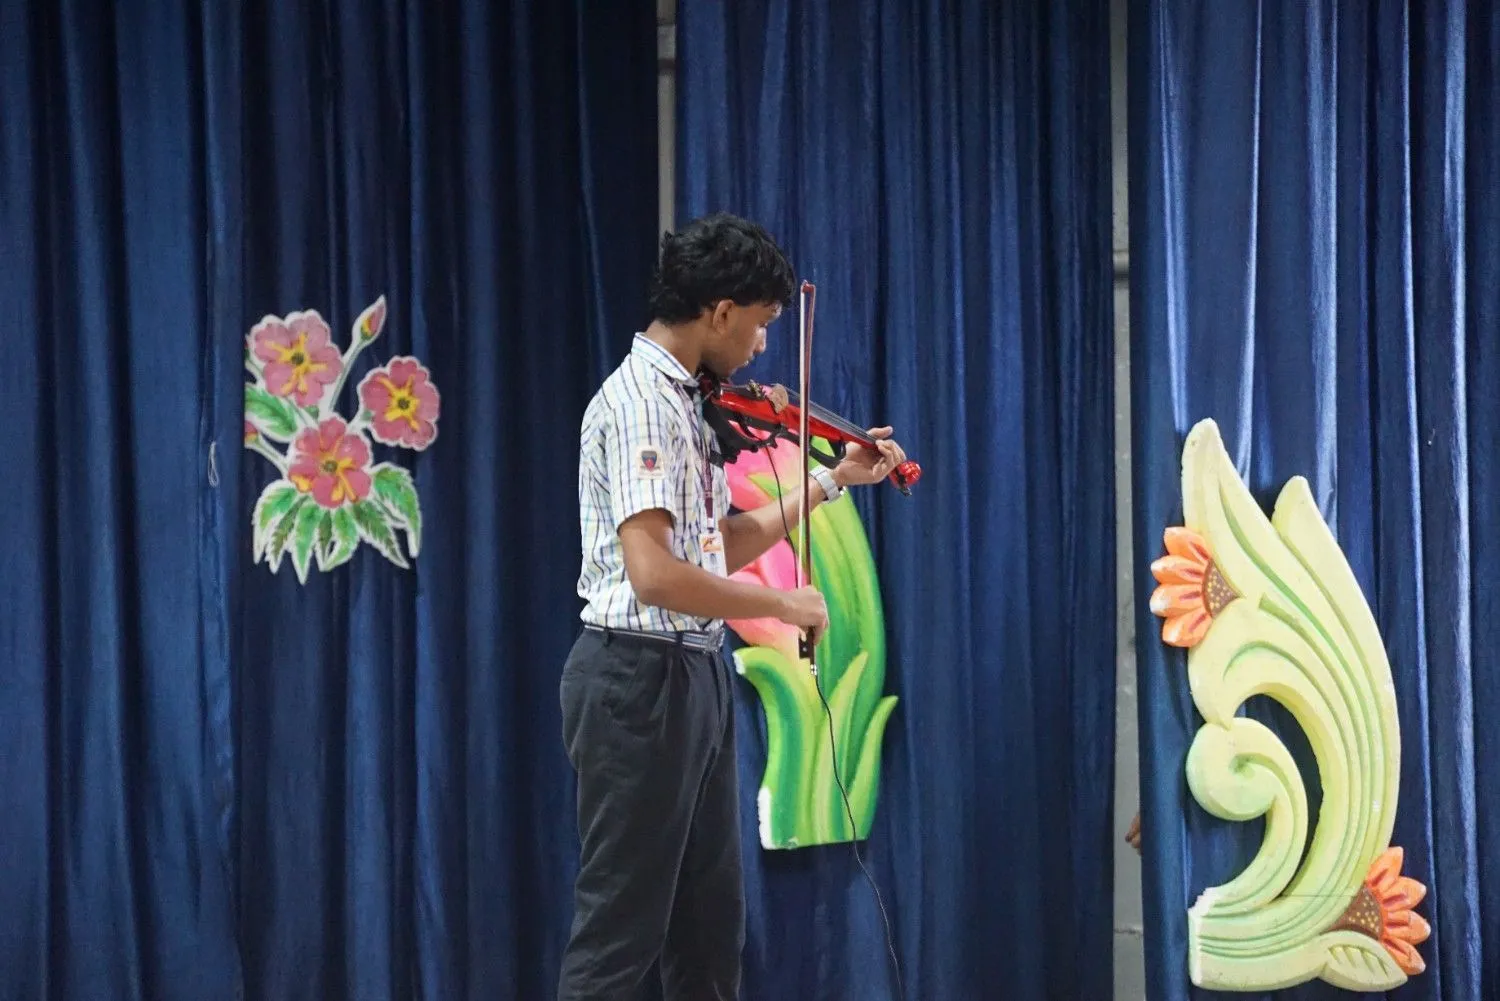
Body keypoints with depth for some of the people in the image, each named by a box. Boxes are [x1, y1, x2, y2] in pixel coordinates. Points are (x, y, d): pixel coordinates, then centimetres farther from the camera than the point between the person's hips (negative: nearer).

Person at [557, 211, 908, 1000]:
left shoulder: (680, 401, 12)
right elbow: (654, 574, -27)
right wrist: (784, 604, -15)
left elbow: (719, 548, 18)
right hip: (641, 676, -10)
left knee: (710, 926, 16)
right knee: (621, 931, -5)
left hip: (693, 674, 10)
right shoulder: (640, 401, -17)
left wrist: (835, 480, 20)